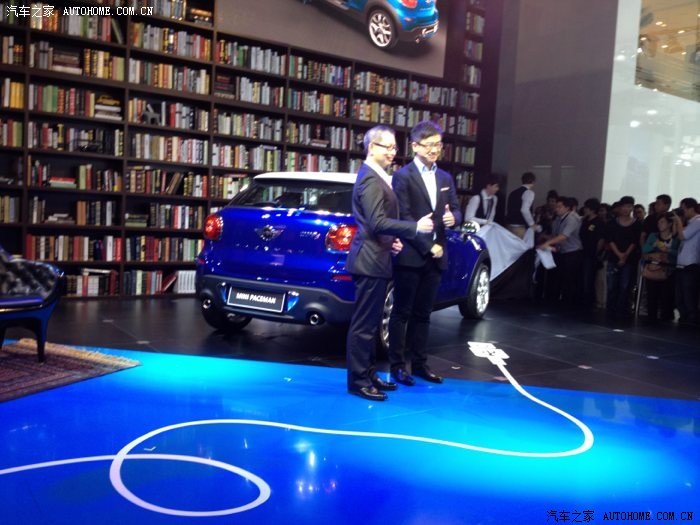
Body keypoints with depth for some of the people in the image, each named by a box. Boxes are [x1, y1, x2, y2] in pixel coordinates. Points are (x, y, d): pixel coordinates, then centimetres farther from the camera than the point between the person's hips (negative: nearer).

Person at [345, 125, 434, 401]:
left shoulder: (378, 177, 17)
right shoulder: (370, 179, -15)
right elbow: (377, 223, -24)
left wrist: (392, 240, 7)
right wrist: (415, 227, -21)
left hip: (376, 259, 11)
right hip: (370, 261, -11)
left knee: (371, 323, 16)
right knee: (363, 324, -3)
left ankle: (368, 374, 25)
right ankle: (358, 380, 4)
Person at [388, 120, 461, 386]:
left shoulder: (446, 178, 15)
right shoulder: (403, 176, -5)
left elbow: (456, 210, 15)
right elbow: (404, 218, -12)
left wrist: (453, 218, -10)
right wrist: (427, 247, -15)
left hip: (436, 256, 6)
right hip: (411, 256, -6)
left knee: (423, 314, 13)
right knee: (402, 313, 3)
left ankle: (419, 363, 21)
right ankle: (397, 365, 11)